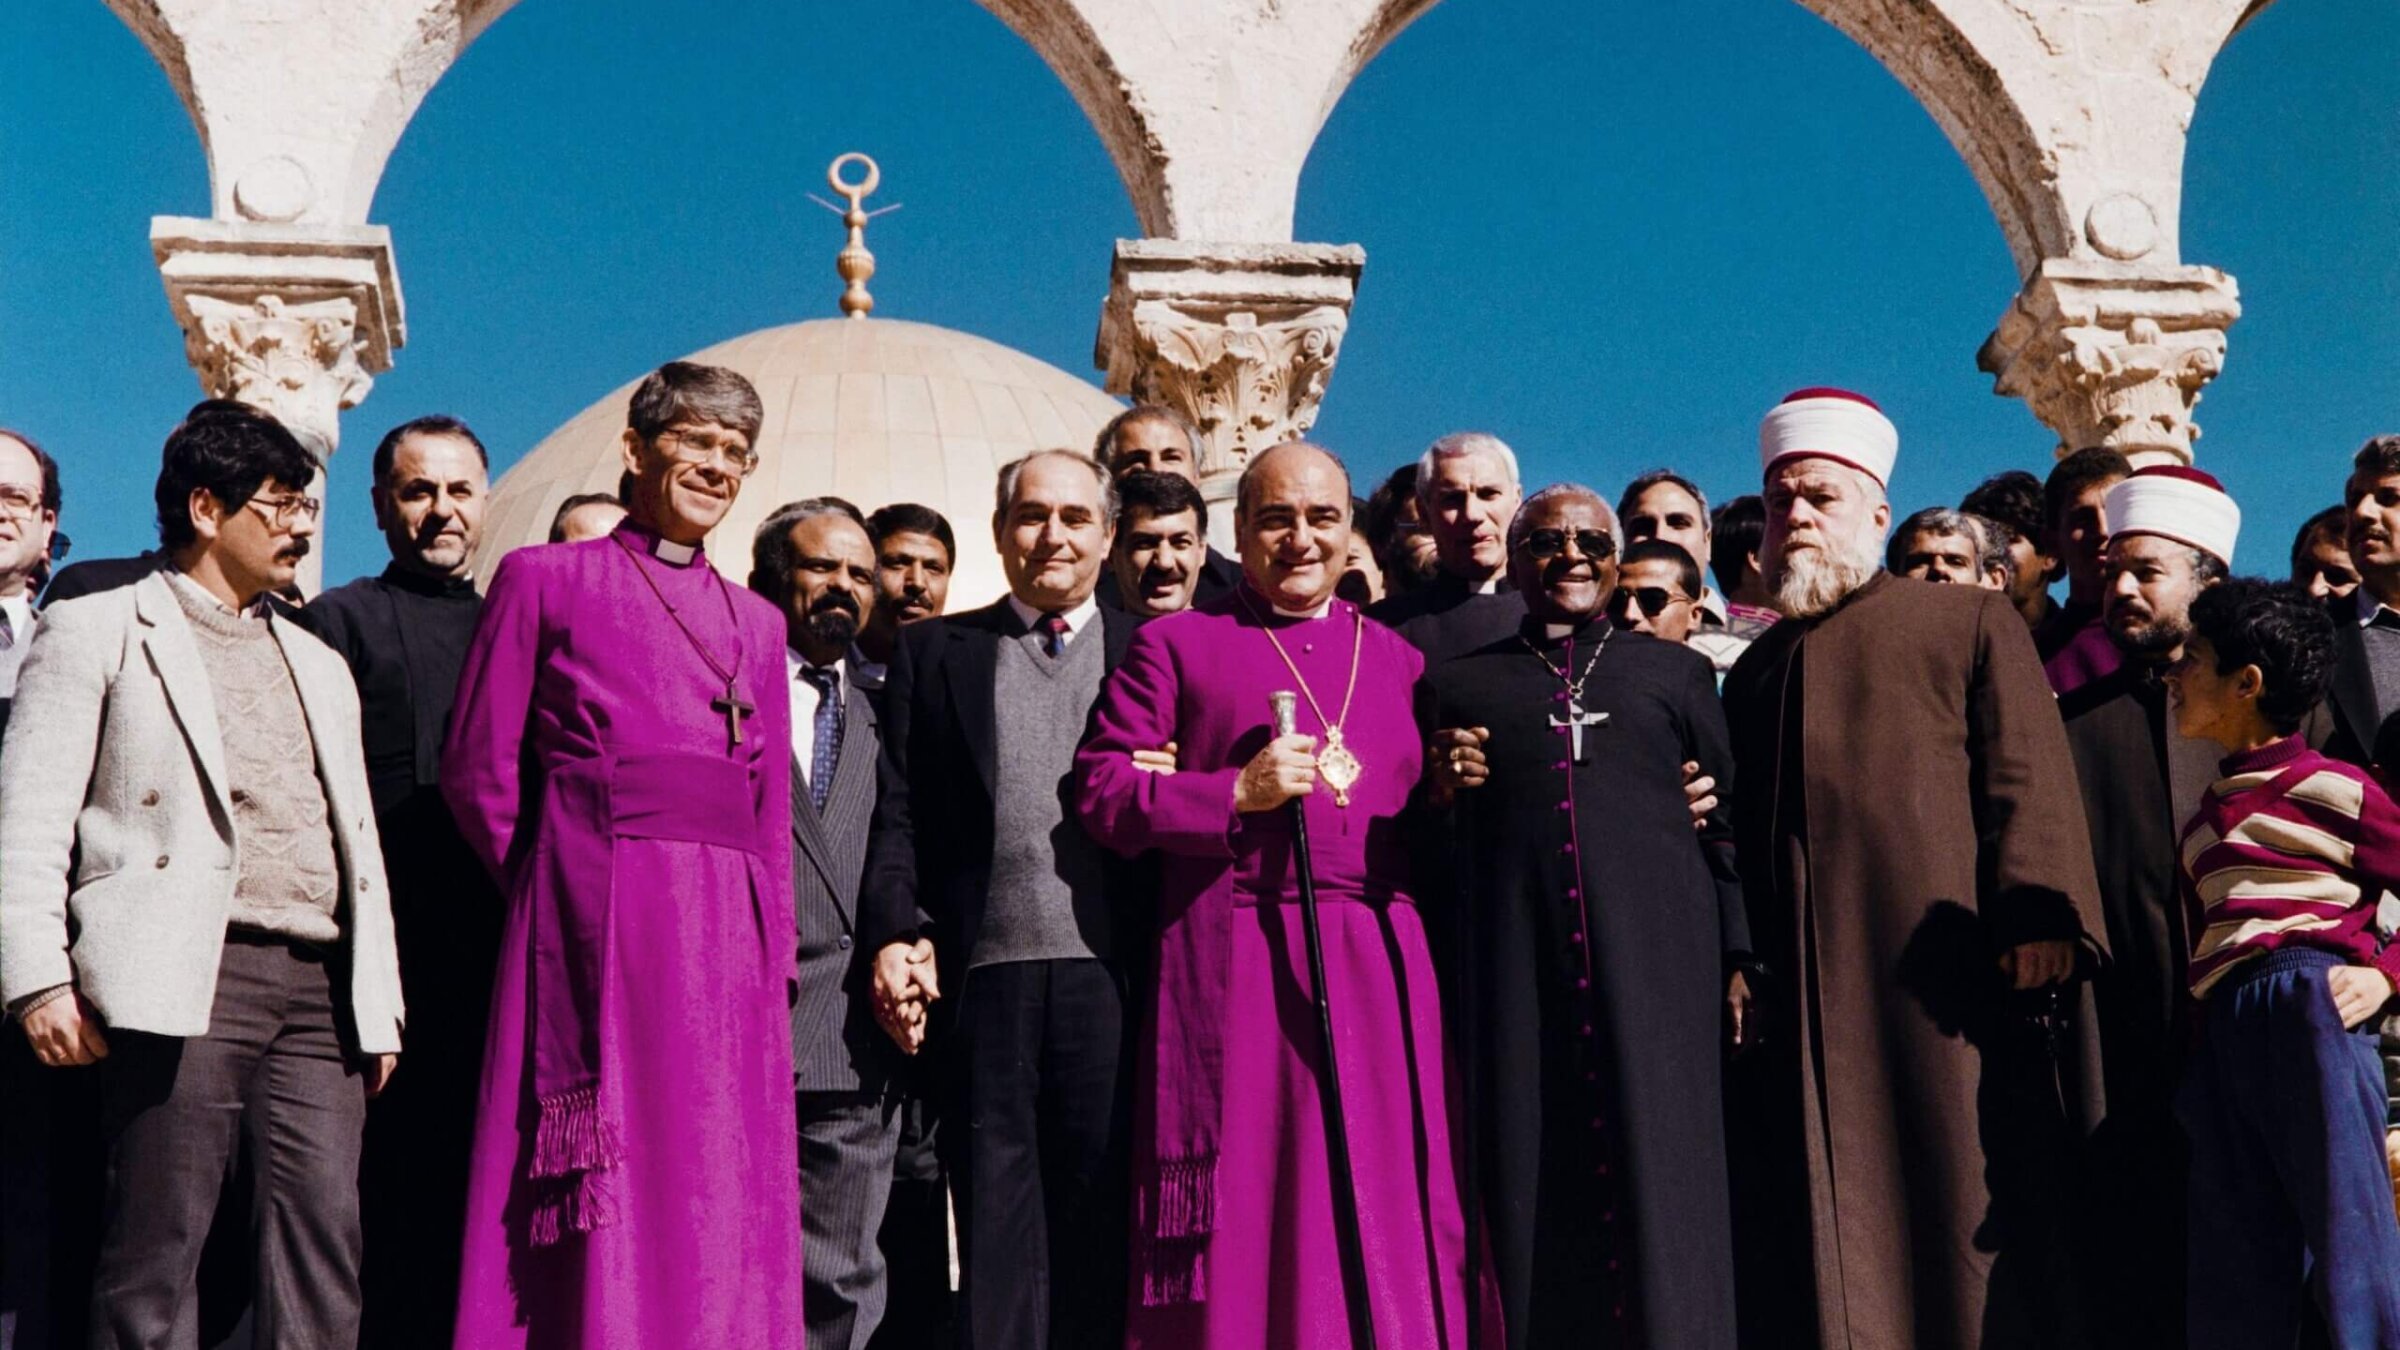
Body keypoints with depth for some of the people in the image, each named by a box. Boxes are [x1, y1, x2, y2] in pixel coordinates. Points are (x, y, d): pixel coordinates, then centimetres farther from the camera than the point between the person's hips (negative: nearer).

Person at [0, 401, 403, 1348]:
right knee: (156, 1244, -5)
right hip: (186, 981, -5)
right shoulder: (97, 630, 9)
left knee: (326, 1240, -3)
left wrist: (379, 1005, 16)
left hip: (320, 986, 5)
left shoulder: (319, 665, 27)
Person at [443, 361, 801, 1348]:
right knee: (598, 1203, -6)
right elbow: (477, 770, 4)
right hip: (594, 929, -4)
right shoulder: (544, 581, 6)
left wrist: (771, 959, 7)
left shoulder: (756, 625, 18)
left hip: (725, 942, 4)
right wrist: (558, 895, 2)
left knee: (720, 1198, 2)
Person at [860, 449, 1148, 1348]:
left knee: (1106, 1221, 4)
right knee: (993, 1216, 5)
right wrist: (894, 934, -8)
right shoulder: (934, 651, 14)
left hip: (1114, 978, 0)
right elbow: (899, 813, 6)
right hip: (986, 978, 1)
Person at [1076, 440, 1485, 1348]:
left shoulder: (1396, 656, 18)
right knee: (1242, 1209, -2)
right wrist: (1237, 793, -10)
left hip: (1376, 963, 3)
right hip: (1233, 963, -3)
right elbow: (1100, 787, 0)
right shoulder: (1179, 643, 8)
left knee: (1381, 1210, 1)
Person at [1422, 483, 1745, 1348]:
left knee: (1660, 1183, -2)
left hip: (1657, 962, 0)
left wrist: (1739, 959, 1)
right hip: (1516, 975, 1)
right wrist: (1440, 791, -3)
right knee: (1534, 1192, 1)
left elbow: (1728, 822, 11)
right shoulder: (1458, 684, 16)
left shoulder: (1676, 671, 16)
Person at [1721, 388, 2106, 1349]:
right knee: (1826, 1229, 1)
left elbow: (2026, 775, -2)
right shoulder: (1754, 670, 23)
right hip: (1801, 1002, 4)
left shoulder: (1972, 623, 10)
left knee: (1960, 1197, -5)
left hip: (1940, 981, -4)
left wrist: (2034, 915, -15)